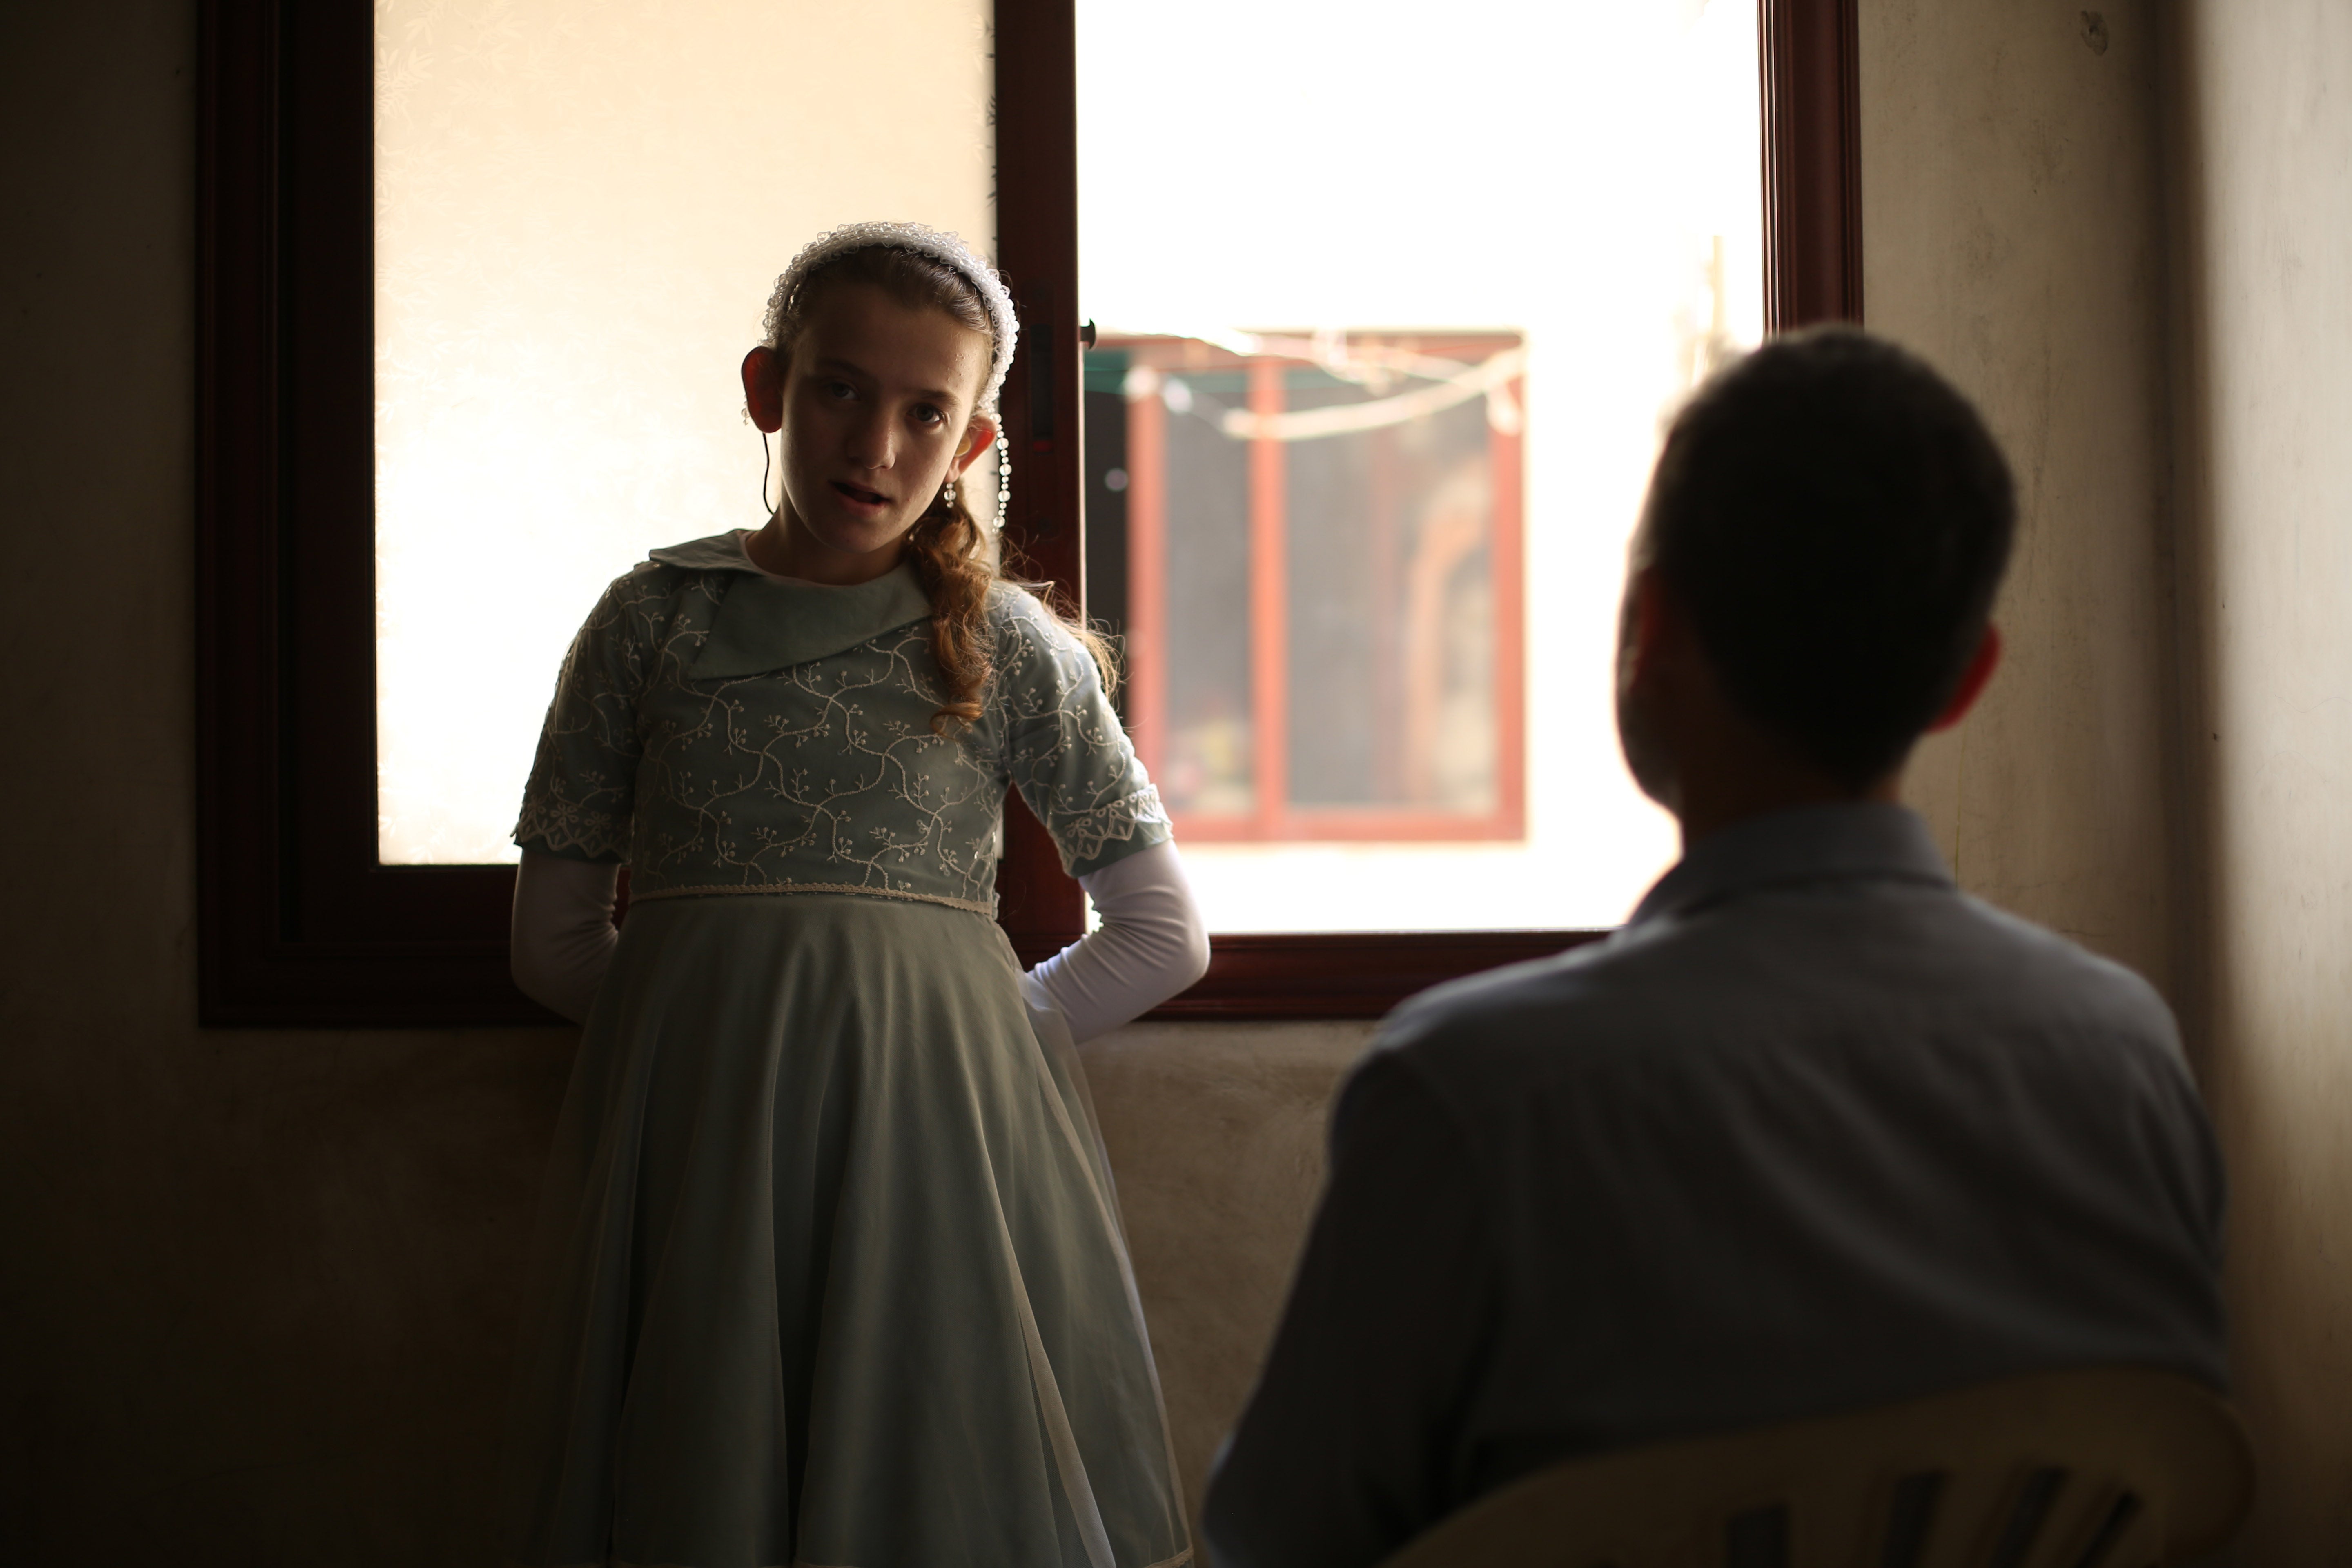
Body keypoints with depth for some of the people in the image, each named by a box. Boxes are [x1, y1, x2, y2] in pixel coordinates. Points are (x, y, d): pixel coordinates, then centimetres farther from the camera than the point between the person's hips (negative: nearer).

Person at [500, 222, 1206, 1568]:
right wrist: (722, 1006, 4)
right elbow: (556, 940, 8)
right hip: (690, 1141, 1)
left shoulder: (1011, 648, 6)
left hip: (936, 1139, 0)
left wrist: (955, 1032, 4)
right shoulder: (655, 620, 7)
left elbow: (1163, 938, 9)